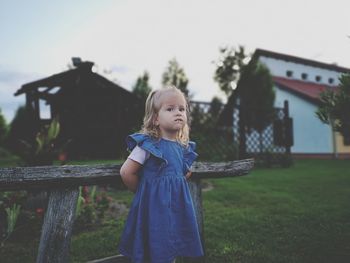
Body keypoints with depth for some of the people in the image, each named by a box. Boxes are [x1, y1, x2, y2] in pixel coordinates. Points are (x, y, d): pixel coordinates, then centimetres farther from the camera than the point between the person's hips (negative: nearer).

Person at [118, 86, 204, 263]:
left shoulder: (183, 147, 5)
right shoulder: (148, 144, -15)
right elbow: (126, 172, -16)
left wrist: (174, 187, 10)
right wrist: (145, 191, -3)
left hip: (178, 205, 6)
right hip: (155, 206, -6)